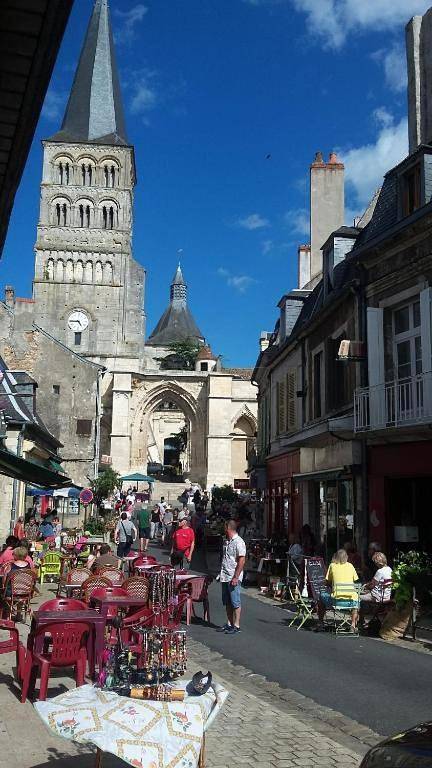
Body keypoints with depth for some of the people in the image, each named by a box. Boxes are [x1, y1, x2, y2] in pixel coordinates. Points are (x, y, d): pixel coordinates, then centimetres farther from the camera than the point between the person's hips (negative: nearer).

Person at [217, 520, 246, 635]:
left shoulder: (239, 542, -13)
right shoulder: (226, 541, 14)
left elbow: (241, 561, -17)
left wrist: (236, 577, -20)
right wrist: (221, 573, 18)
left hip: (233, 578, -9)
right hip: (225, 577, 9)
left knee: (235, 603, -1)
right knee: (227, 602, 13)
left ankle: (236, 626, 5)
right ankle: (229, 624, 22)